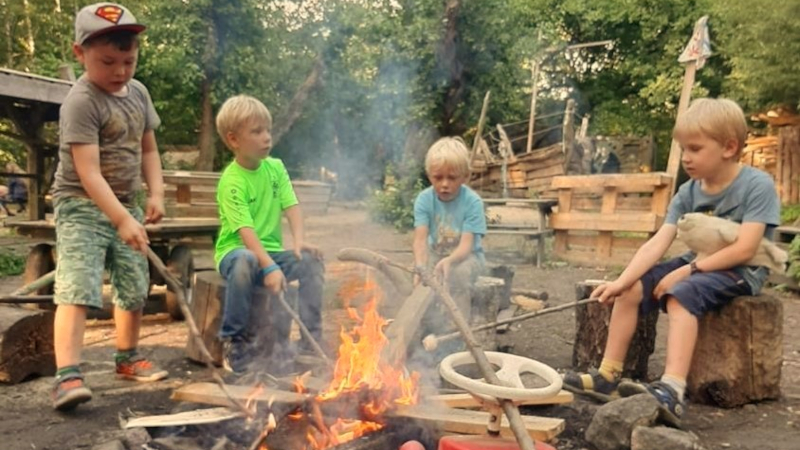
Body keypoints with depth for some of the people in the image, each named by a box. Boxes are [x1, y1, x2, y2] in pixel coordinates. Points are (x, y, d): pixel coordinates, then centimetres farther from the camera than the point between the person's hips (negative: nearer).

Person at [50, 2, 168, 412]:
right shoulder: (81, 101, -19)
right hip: (81, 206, -7)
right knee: (77, 289, -16)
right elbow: (88, 172, -27)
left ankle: (127, 358, 32)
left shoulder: (138, 93, 4)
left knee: (135, 288, 13)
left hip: (125, 205, 7)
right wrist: (122, 220, -35)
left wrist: (156, 194, -1)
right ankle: (67, 375, -16)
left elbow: (147, 149, 14)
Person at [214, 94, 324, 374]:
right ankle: (234, 341, -19)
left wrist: (299, 240, -24)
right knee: (246, 262, -38)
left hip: (272, 251, 5)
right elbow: (245, 231, -26)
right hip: (236, 251, -5)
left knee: (311, 261, -19)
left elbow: (291, 206, -5)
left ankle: (312, 340, -9)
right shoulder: (231, 181, -16)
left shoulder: (276, 167, 3)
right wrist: (269, 267, -38)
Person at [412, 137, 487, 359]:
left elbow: (466, 245, -27)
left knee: (460, 274, -34)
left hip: (466, 257, -3)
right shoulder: (424, 200, -12)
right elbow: (420, 239, -23)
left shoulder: (473, 202, -19)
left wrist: (449, 261, -50)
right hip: (435, 254, 3)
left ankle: (452, 344, -23)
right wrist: (421, 267, -44)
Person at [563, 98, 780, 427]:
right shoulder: (688, 192, 1)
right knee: (631, 290, -10)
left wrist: (688, 270, -23)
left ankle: (673, 390, -42)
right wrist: (621, 281, -22)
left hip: (740, 271, -7)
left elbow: (744, 250, -23)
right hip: (698, 265, 7)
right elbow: (657, 243, -9)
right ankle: (609, 375, -6)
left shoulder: (758, 186, -15)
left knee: (680, 294, -34)